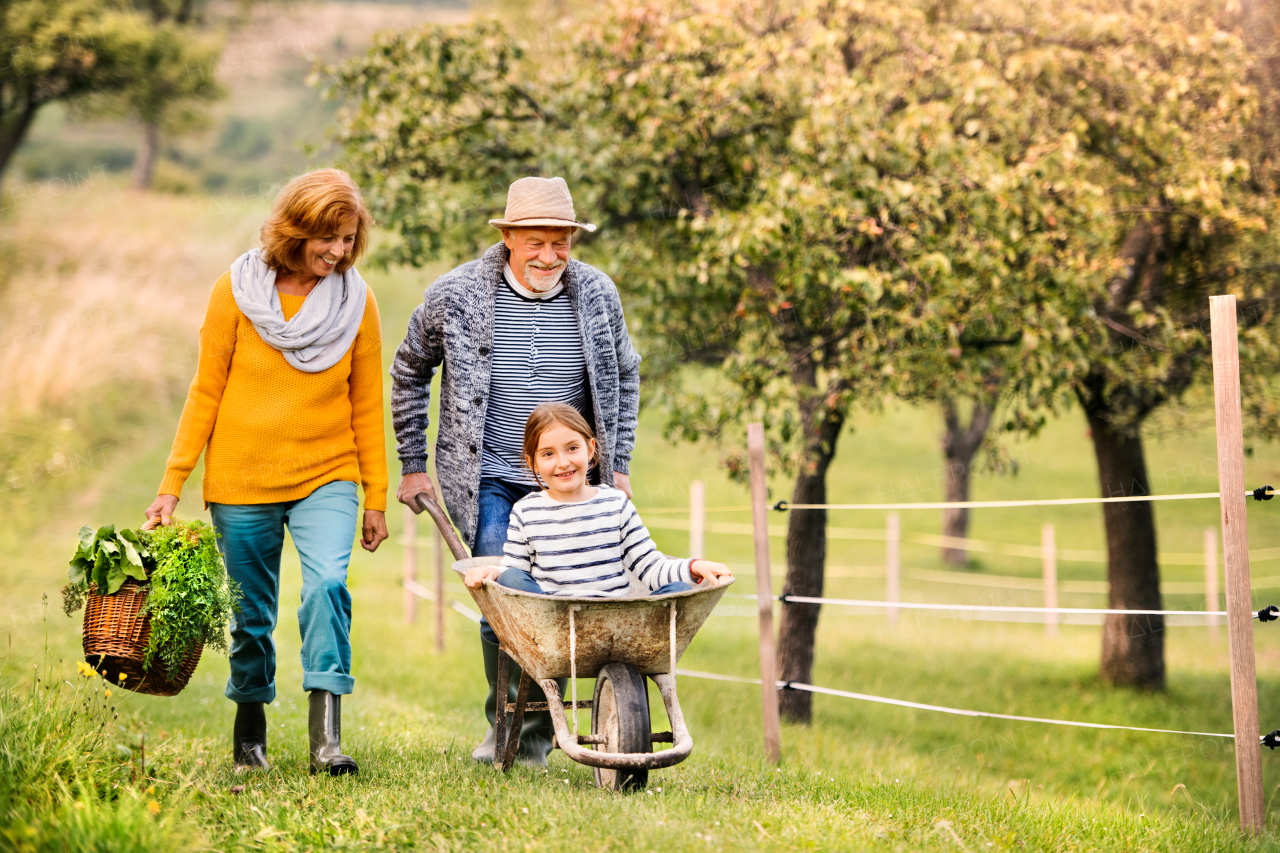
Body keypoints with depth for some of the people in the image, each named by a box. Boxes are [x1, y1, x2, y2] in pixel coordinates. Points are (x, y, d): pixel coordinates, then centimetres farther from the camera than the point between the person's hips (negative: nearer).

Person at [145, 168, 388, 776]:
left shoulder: (356, 301, 0)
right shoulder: (237, 290, -4)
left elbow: (366, 406, 7)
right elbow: (206, 391, 0)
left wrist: (376, 498, 8)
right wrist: (172, 484, -2)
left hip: (326, 478, 0)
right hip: (242, 479, 0)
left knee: (328, 584, -22)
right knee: (251, 615, 7)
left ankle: (326, 737, -25)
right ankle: (250, 727, 29)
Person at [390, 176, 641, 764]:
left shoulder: (596, 294, -1)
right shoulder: (456, 295, -8)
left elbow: (623, 380, 15)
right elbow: (409, 373, 8)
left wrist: (618, 467, 12)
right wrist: (413, 465, 8)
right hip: (488, 481, -2)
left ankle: (537, 736, 17)